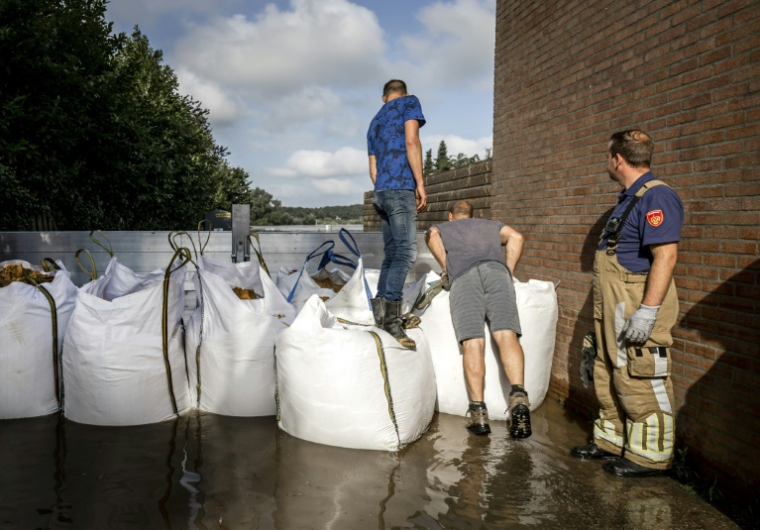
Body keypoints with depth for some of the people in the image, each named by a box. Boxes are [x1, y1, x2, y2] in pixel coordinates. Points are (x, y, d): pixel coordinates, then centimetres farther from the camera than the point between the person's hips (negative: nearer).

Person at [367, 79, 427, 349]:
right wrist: (420, 182, -10)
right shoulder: (409, 102, 8)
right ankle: (390, 316, -27)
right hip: (401, 187, -8)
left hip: (382, 192, 8)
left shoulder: (374, 122, 27)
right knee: (406, 251, -16)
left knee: (391, 253, 9)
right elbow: (411, 140, -8)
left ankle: (383, 313, 6)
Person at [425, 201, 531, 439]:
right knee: (506, 335, -16)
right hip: (496, 269, 1)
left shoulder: (442, 227, 36)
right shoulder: (489, 224, 40)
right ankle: (518, 397, -37)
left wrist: (447, 268, 14)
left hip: (462, 276, -1)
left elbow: (431, 235, 10)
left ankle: (478, 410, -27)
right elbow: (515, 237, 21)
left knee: (472, 342, -14)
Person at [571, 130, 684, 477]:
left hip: (638, 309, -11)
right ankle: (612, 442, 31)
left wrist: (647, 312, -28)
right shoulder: (629, 198, 17)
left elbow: (666, 255, -24)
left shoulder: (655, 197, -16)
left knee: (640, 384, -2)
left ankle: (649, 457, 11)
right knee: (608, 380, 18)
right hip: (613, 312, 11)